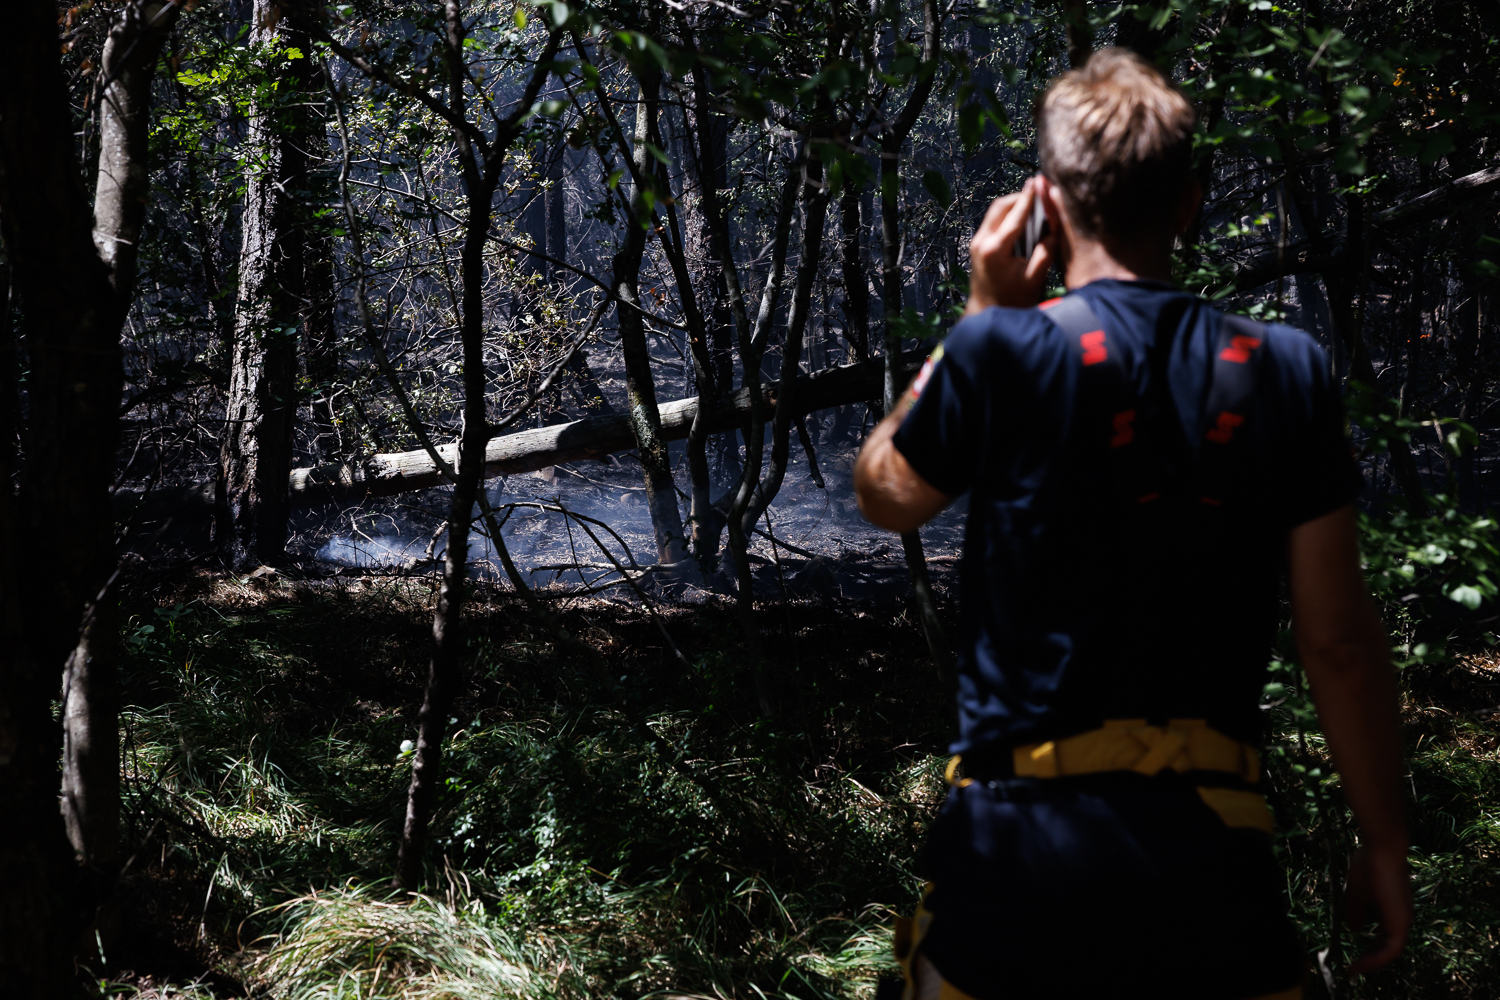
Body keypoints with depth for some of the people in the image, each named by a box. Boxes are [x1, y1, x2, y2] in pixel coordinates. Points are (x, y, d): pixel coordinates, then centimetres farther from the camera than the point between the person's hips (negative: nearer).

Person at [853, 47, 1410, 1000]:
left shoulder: (1005, 352, -10)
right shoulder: (1286, 373, -2)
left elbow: (884, 494, 9)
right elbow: (1340, 637, -1)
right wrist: (1385, 846, 9)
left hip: (1023, 856, -1)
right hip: (1215, 853, 2)